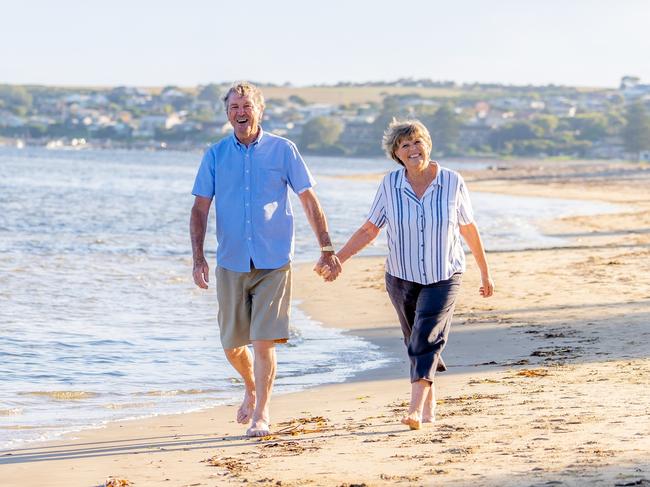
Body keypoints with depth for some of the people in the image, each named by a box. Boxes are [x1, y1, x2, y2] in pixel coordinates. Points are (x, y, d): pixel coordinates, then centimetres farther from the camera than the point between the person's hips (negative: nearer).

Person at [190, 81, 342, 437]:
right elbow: (200, 208, 3)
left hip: (274, 262, -2)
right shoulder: (215, 155, 5)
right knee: (232, 345, 8)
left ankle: (261, 414, 3)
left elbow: (309, 201, 3)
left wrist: (327, 249, -1)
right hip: (231, 263, 2)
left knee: (264, 342, -10)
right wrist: (198, 257, -8)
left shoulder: (282, 150, 0)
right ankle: (252, 390, 38)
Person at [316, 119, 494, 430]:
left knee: (427, 338, -18)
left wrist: (485, 272, 12)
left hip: (444, 278, -2)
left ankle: (416, 408, -24)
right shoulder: (390, 185, -6)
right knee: (414, 343, 11)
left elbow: (469, 229, 4)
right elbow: (369, 230, 0)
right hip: (402, 278, 2)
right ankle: (430, 405, 28)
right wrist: (336, 259, -10)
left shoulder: (452, 182, -8)